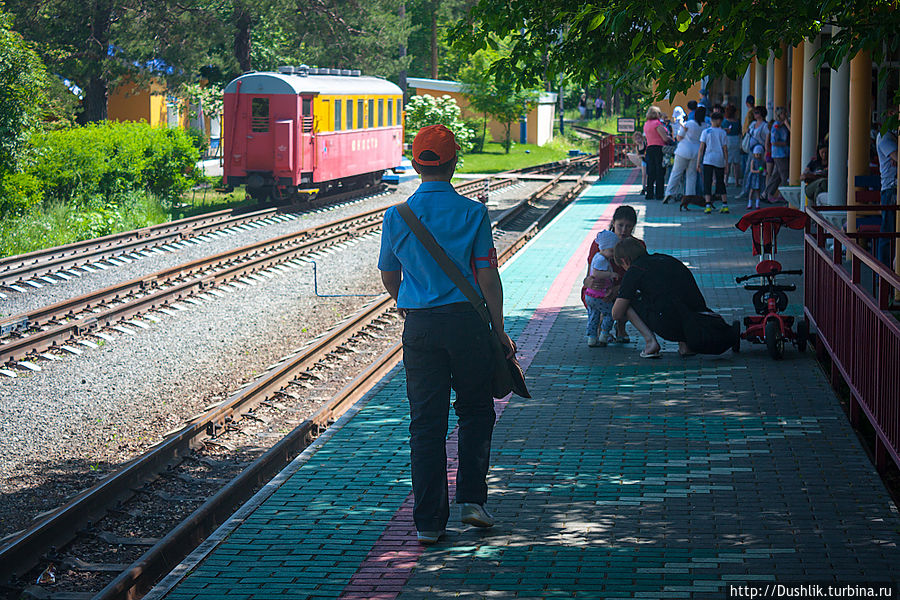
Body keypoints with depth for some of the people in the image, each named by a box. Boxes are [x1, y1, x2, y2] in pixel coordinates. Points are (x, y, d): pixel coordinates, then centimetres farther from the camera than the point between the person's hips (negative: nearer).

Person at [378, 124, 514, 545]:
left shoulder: (396, 217, 1)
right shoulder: (473, 213, -6)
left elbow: (389, 278, 12)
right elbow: (488, 276, -6)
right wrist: (499, 332, 1)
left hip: (419, 325, 2)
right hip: (467, 320, -1)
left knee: (425, 422, 6)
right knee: (476, 411, 18)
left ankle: (428, 521, 5)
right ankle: (471, 498, 9)